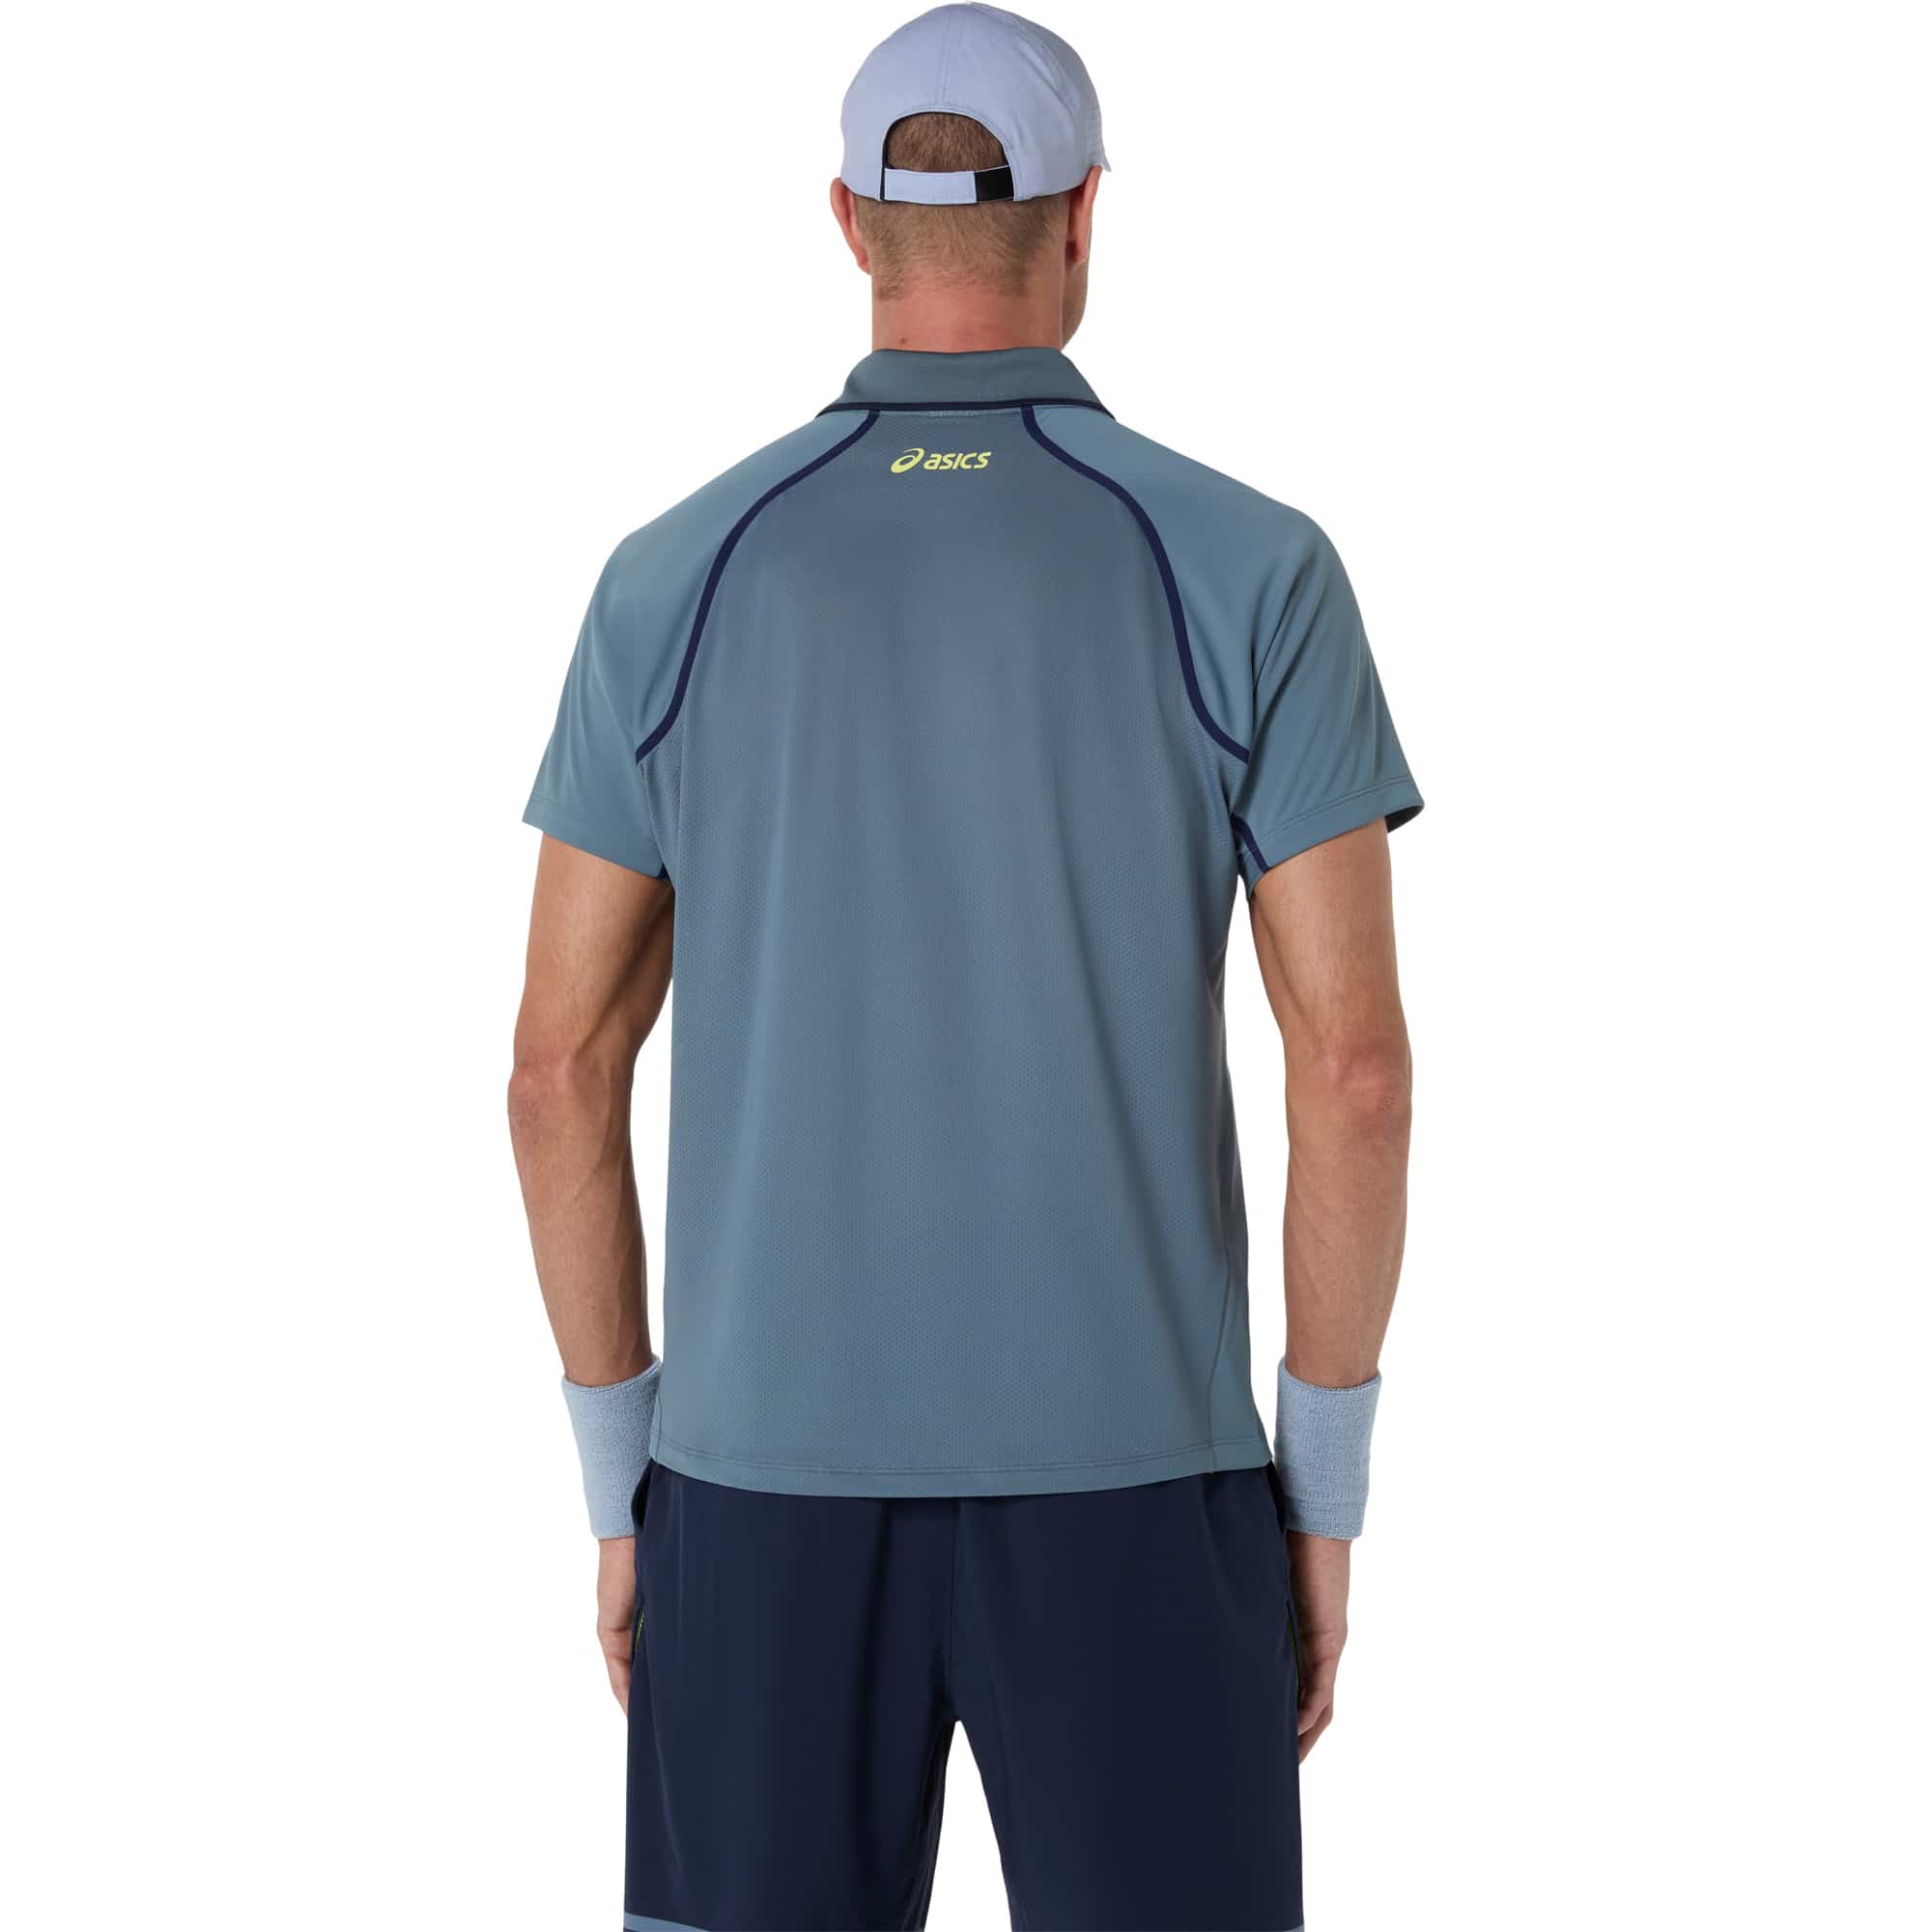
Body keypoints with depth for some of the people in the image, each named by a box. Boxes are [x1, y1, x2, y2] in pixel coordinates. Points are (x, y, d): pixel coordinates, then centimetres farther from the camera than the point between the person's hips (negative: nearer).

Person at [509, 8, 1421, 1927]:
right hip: (1121, 1476, -1)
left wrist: (622, 1492, 11)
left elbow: (562, 1067, 0)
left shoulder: (675, 579, 0)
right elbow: (1354, 1067, -9)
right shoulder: (1248, 570, -6)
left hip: (775, 1470, 2)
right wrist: (1326, 1498, 3)